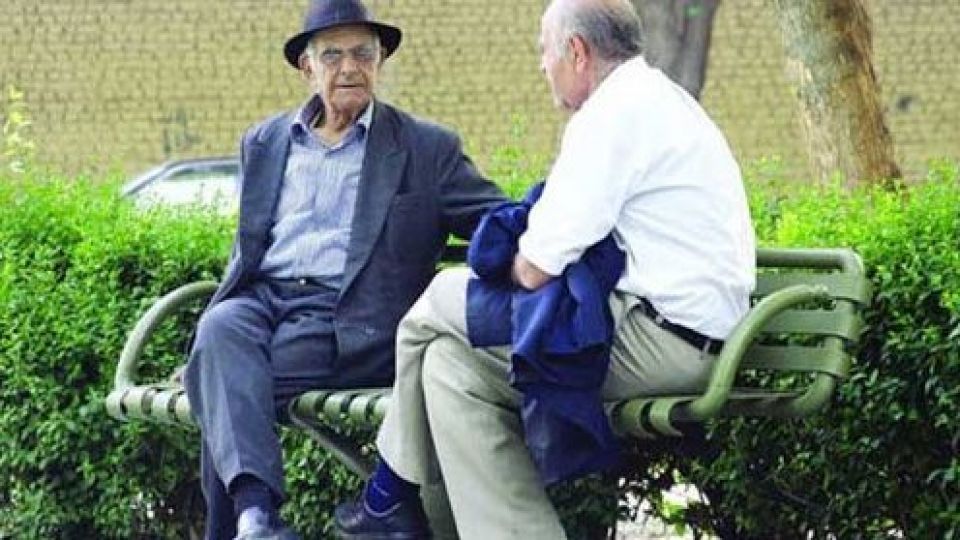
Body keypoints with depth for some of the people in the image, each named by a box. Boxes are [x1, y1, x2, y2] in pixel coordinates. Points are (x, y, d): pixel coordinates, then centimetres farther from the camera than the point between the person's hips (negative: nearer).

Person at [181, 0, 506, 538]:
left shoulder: (427, 149, 11)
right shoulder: (264, 143, 23)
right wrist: (228, 305, 12)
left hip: (344, 320, -3)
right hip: (261, 298, 3)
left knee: (223, 386, -29)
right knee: (219, 329, -34)